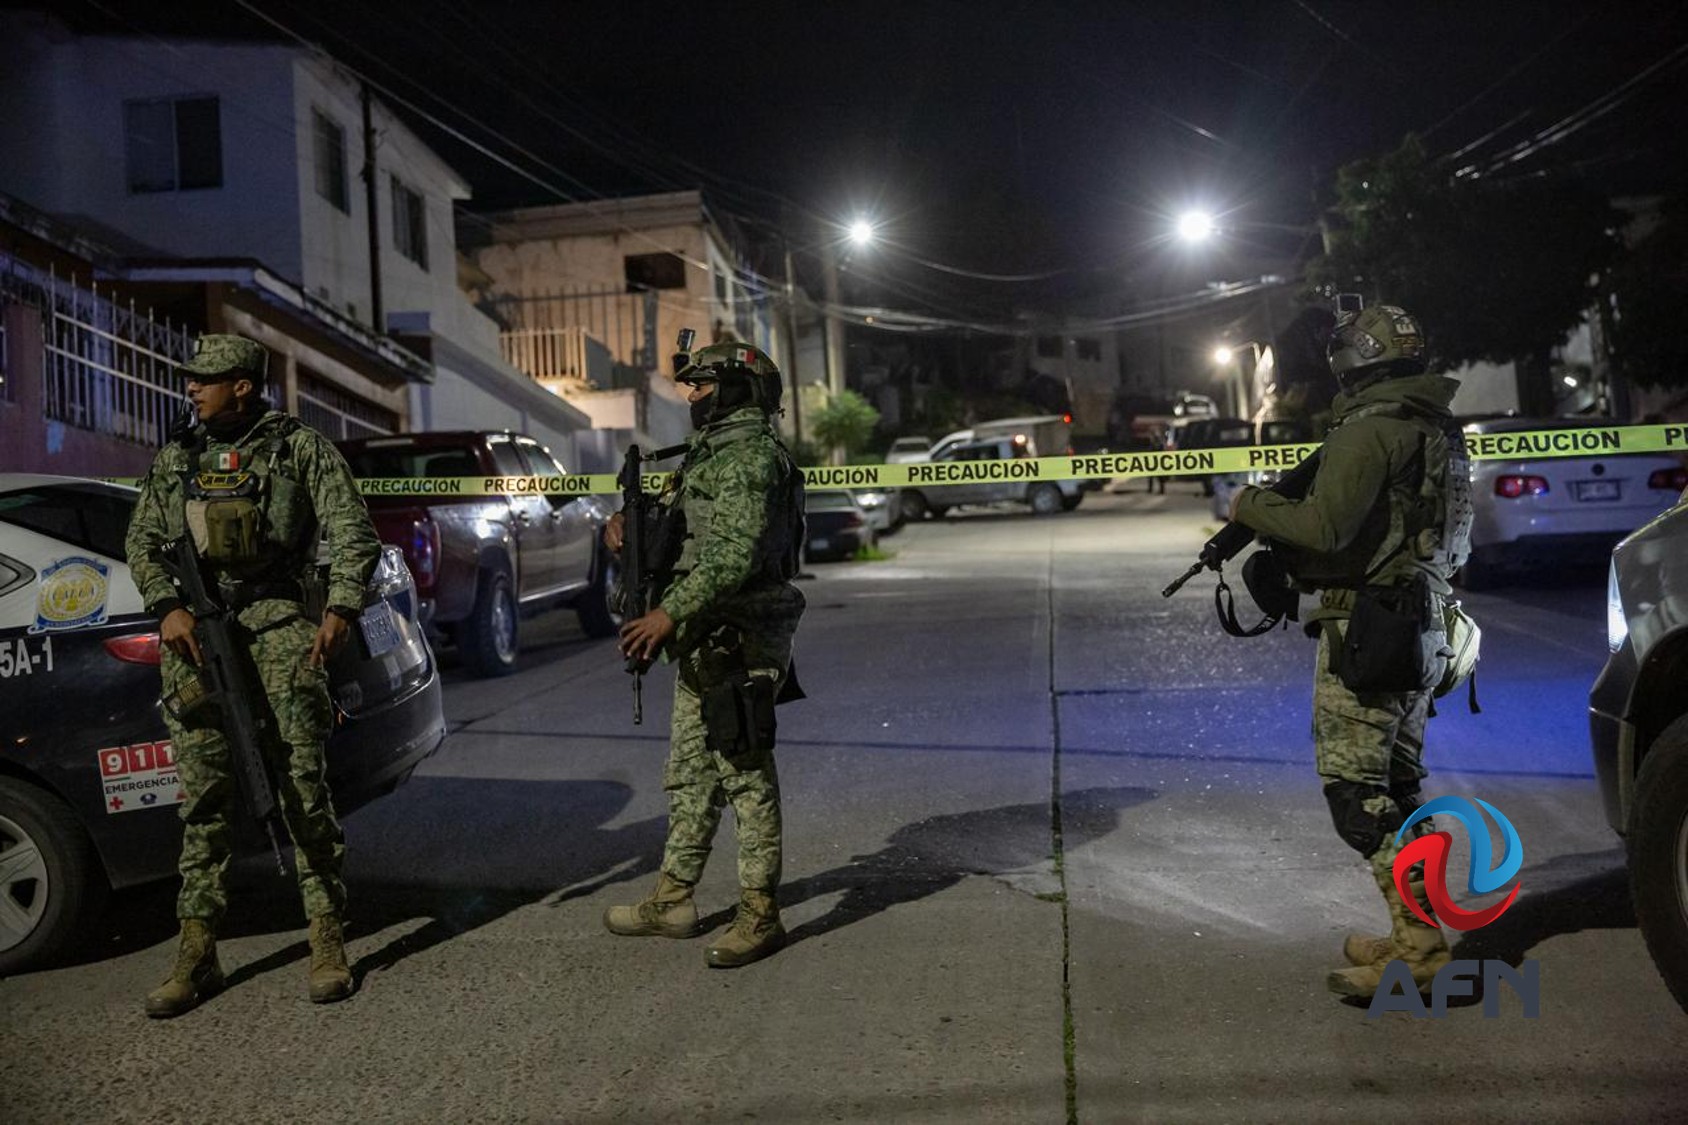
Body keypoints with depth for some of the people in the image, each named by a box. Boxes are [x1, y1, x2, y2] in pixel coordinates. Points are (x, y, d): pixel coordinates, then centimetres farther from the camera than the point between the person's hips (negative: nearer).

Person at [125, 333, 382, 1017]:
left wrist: (341, 609, -15)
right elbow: (142, 541, 15)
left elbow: (352, 531, 0)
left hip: (276, 623, -4)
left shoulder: (301, 448, 6)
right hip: (193, 629, 4)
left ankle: (328, 943, 2)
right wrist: (167, 607, -4)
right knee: (202, 795, 4)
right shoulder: (174, 460, 19)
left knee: (302, 787, -6)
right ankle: (197, 954, 12)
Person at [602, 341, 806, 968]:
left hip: (740, 644, -10)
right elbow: (671, 516, 27)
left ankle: (760, 916, 5)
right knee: (691, 776, 15)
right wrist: (629, 521, 5)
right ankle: (672, 901, 26)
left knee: (746, 776, -4)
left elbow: (737, 554, -24)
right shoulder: (710, 454, 19)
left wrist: (670, 613, -26)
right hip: (703, 641, 10)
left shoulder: (751, 455, -13)